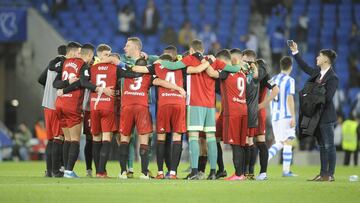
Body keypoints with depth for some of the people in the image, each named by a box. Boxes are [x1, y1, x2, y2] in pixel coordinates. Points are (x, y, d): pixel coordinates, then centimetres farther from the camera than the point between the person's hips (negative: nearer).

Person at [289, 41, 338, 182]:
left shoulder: (333, 78, -14)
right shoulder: (318, 72, 10)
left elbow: (327, 97, -20)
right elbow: (305, 68, 25)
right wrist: (295, 53, 25)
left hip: (326, 116, -8)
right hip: (317, 116, 8)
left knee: (329, 146, -4)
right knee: (322, 146, 12)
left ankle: (330, 174, -2)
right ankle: (323, 173, 17)